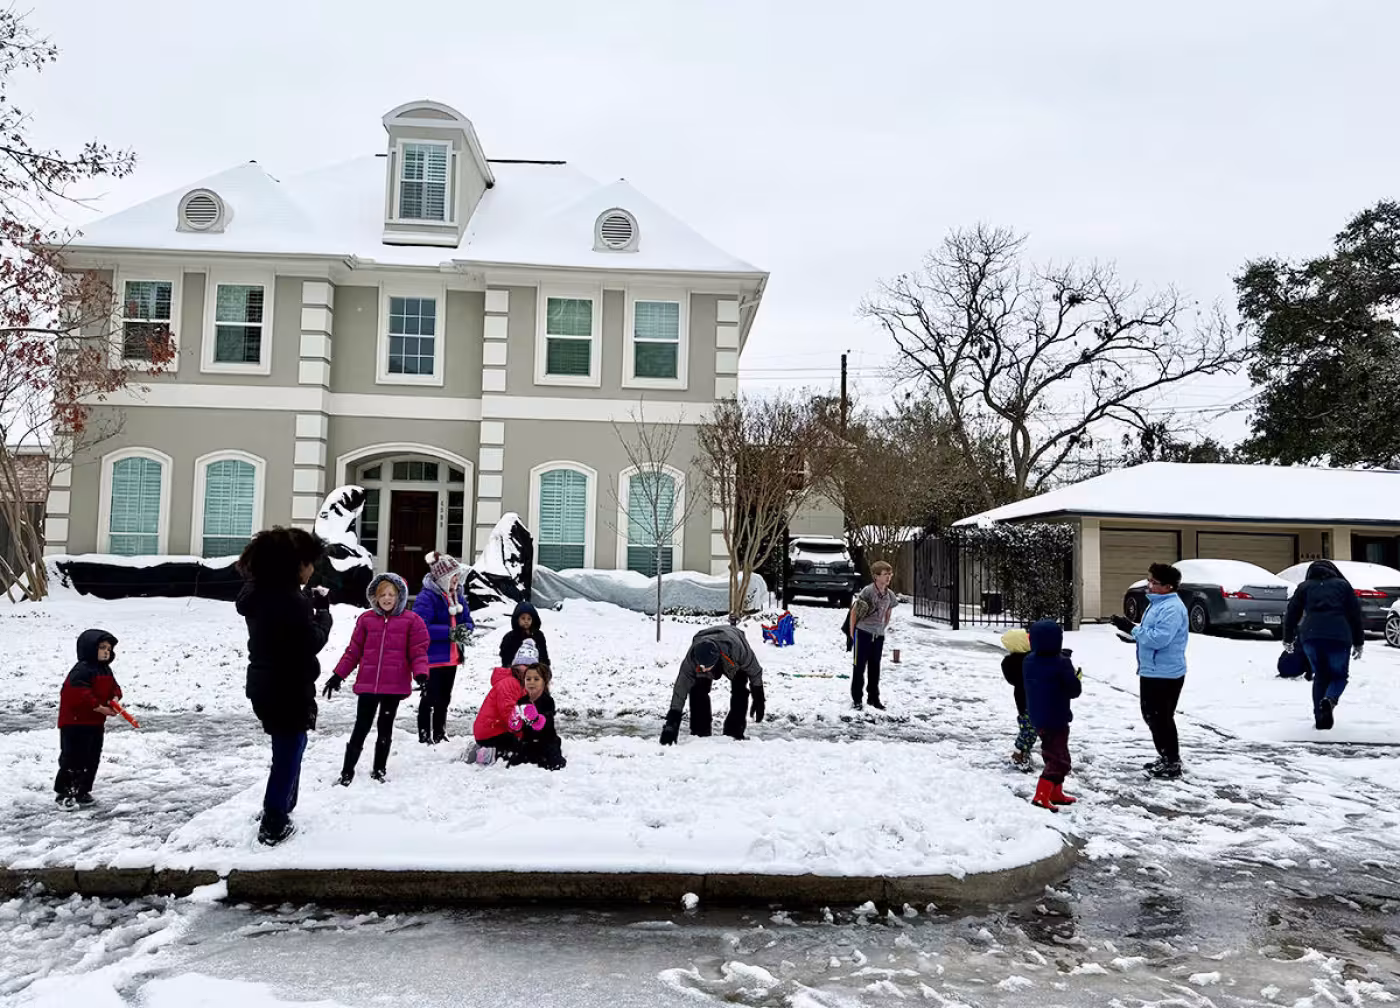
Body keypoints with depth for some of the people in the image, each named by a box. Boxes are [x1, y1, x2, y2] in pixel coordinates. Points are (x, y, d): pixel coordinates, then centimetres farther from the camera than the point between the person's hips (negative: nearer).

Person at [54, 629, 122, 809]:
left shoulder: (106, 670, 11)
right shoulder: (81, 670, -18)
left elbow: (114, 687, 16)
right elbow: (80, 693, -27)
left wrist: (115, 698, -7)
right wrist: (100, 708, -24)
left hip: (96, 723, 9)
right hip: (75, 723, -9)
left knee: (92, 759, 12)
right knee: (73, 758, -6)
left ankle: (82, 791, 23)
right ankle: (63, 793, 5)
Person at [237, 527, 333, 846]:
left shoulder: (260, 593, 5)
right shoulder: (289, 599, -25)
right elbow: (313, 641, -18)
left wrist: (310, 603, 2)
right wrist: (323, 610, -7)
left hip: (265, 686, 9)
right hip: (288, 690, -9)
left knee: (290, 747, 25)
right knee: (288, 755, 5)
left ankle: (278, 806, 37)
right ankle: (273, 826, 13)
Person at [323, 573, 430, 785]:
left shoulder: (411, 621, -1)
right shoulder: (366, 619, 5)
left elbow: (418, 652, -3)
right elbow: (353, 651, 9)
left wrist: (420, 673, -19)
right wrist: (338, 675, 6)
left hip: (395, 686, -1)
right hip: (367, 684, 1)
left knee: (385, 727, 12)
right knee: (361, 728, 3)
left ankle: (379, 770, 25)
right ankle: (347, 771, 12)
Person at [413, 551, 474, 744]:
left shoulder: (457, 595, 7)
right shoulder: (427, 597, -18)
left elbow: (467, 621, 12)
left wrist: (464, 630, -13)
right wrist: (450, 632, -28)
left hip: (451, 657, 8)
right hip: (432, 657, -8)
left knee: (444, 698, 19)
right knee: (430, 699, -1)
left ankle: (440, 734, 33)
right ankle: (425, 737, 10)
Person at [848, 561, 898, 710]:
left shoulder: (890, 595, 1)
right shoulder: (868, 591, -17)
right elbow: (854, 611, -10)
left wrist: (882, 629, 14)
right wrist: (852, 631, -6)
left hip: (878, 635, 5)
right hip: (863, 632, -5)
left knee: (875, 667, 12)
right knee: (859, 666, 2)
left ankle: (874, 697, 23)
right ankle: (856, 698, 9)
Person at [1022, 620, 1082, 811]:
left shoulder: (1029, 661, 0)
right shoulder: (1061, 663, -19)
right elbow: (1074, 690, -16)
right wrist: (1076, 677, 7)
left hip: (1037, 717, 7)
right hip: (1056, 718, -7)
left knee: (1051, 754, 22)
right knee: (1059, 759, -3)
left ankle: (1056, 793, 33)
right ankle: (1041, 796, -15)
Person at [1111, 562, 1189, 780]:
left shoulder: (1172, 608, -20)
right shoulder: (1156, 603, 13)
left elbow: (1159, 638, -29)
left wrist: (1131, 628, -23)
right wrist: (1131, 629, 6)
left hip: (1166, 674, -11)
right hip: (1150, 671, 11)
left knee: (1162, 718, -2)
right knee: (1151, 716, 18)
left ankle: (1173, 763, 8)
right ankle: (1164, 758, 30)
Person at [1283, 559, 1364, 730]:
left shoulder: (1304, 587, 20)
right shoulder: (1343, 585, 19)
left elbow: (1291, 614, 16)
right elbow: (1355, 615, 13)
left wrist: (1288, 639, 25)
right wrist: (1358, 643, 17)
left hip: (1311, 635, 1)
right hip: (1339, 636, -1)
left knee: (1320, 676, 16)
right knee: (1339, 675, 13)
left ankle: (1320, 718, 9)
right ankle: (1329, 700, -18)